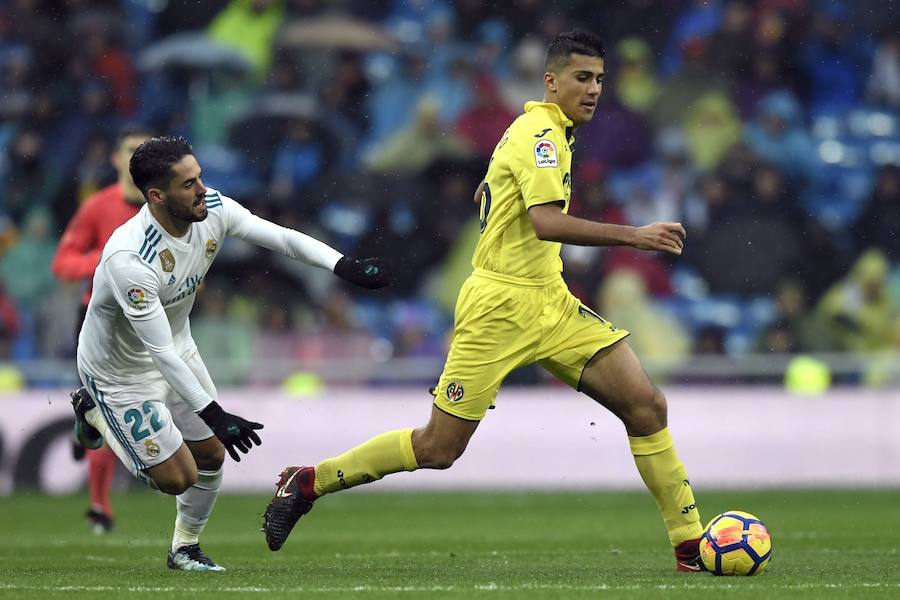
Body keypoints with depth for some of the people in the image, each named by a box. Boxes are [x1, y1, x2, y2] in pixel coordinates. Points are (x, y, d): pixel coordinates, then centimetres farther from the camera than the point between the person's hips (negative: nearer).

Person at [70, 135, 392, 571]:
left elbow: (280, 238, -16)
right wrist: (213, 415, -36)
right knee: (177, 478, -1)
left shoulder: (212, 210, -19)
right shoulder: (127, 259, -38)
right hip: (121, 368, -7)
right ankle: (96, 413, 21)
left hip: (178, 351, 7)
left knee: (211, 455, 10)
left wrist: (344, 265, -32)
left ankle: (185, 547, 35)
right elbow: (160, 352, -35)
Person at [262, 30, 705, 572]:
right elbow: (546, 222, -28)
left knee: (646, 405, -5)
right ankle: (309, 482, 12)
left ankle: (691, 544, -1)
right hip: (501, 306, -9)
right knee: (439, 448, -4)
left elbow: (486, 193, 30)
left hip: (549, 303, 9)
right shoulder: (541, 133, -14)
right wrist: (631, 236, -31)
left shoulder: (547, 131, 16)